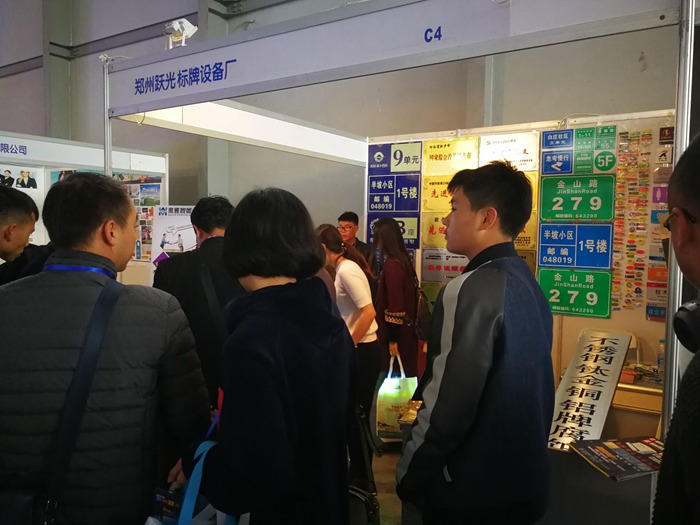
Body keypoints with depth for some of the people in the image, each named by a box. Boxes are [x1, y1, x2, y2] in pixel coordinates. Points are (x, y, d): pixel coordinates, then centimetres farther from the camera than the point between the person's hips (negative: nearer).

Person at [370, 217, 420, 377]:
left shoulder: (392, 265, -20)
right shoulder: (402, 260, 8)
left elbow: (396, 305, -22)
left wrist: (393, 339, -17)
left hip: (397, 333, -9)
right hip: (405, 330, 9)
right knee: (407, 375, 16)